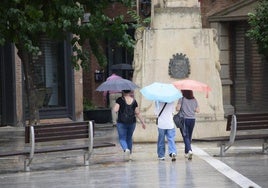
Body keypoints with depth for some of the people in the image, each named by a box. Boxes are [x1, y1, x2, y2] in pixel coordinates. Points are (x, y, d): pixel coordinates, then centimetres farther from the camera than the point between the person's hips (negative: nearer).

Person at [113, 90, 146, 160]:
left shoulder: (120, 100, -11)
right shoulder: (133, 101, -1)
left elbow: (115, 110, -18)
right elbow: (137, 113, 0)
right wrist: (142, 122, 8)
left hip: (121, 123, -3)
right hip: (132, 123, 3)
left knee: (122, 138, 3)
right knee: (129, 138, 19)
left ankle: (126, 149, -26)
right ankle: (129, 154, 24)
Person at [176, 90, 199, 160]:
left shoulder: (181, 99, -7)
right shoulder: (194, 100, 5)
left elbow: (177, 109, -13)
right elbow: (197, 110, 5)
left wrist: (176, 107, 9)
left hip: (184, 119, -4)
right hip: (192, 119, 4)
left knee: (185, 136, -5)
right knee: (189, 136, 15)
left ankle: (189, 150, -25)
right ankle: (186, 152, 24)